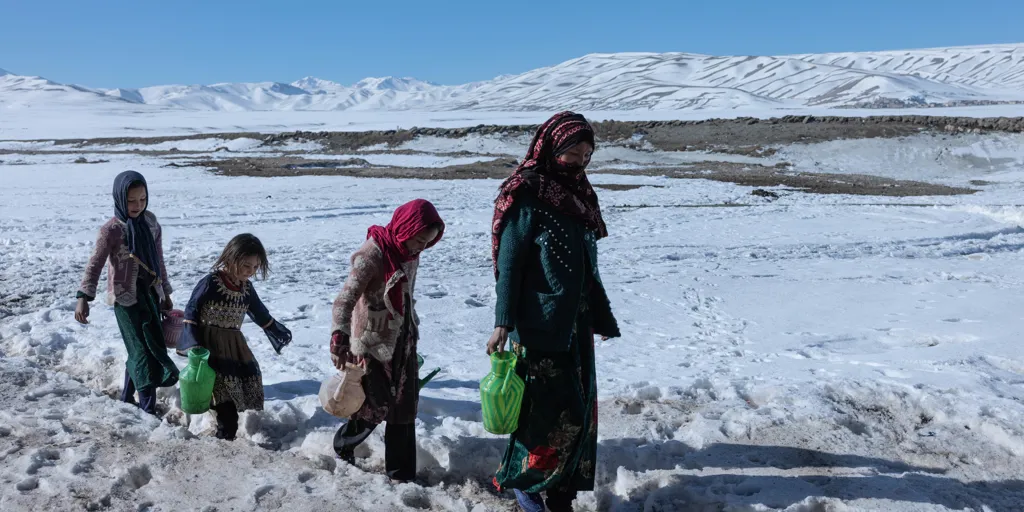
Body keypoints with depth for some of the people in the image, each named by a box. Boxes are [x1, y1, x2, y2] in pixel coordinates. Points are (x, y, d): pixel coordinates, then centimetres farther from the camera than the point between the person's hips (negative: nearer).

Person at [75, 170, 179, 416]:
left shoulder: (150, 222, 5)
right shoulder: (111, 229, -12)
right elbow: (95, 264, -9)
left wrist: (165, 293, 18)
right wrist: (84, 297, -18)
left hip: (151, 293, 6)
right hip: (126, 297, -6)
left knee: (145, 348, 12)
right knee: (143, 352, -8)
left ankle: (127, 398, 29)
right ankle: (149, 409, -2)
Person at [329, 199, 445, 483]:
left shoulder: (410, 252, 1)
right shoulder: (373, 254, -22)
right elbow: (345, 298, -29)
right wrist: (339, 337, -43)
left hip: (402, 341, 7)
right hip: (372, 343, -7)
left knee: (404, 408, 10)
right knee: (376, 407, 2)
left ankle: (401, 475, 22)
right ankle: (343, 448, 31)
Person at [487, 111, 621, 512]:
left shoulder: (579, 195, 13)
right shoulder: (526, 197, -10)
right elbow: (508, 264, -13)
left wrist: (602, 317, 21)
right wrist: (503, 323, -19)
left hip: (577, 325, 8)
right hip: (539, 326, -8)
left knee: (580, 409, 10)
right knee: (552, 409, -5)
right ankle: (521, 479, 17)